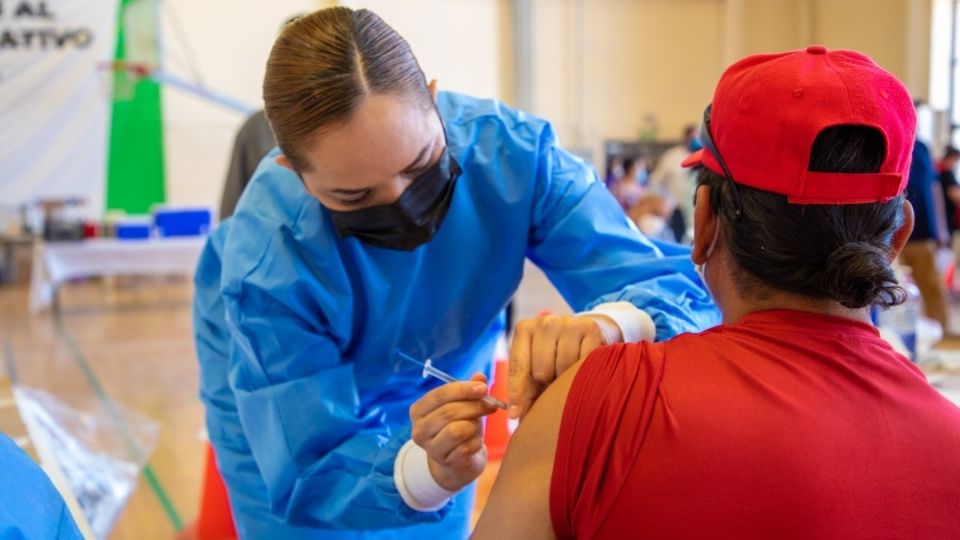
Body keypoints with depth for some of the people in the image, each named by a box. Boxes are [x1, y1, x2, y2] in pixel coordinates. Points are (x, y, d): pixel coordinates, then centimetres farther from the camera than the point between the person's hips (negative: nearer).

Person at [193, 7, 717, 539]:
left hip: (442, 369, 3)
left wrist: (609, 323, -58)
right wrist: (426, 471, -55)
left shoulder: (510, 149, -34)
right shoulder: (265, 264, -39)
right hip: (278, 385, -2)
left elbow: (677, 286, -35)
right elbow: (312, 473, -34)